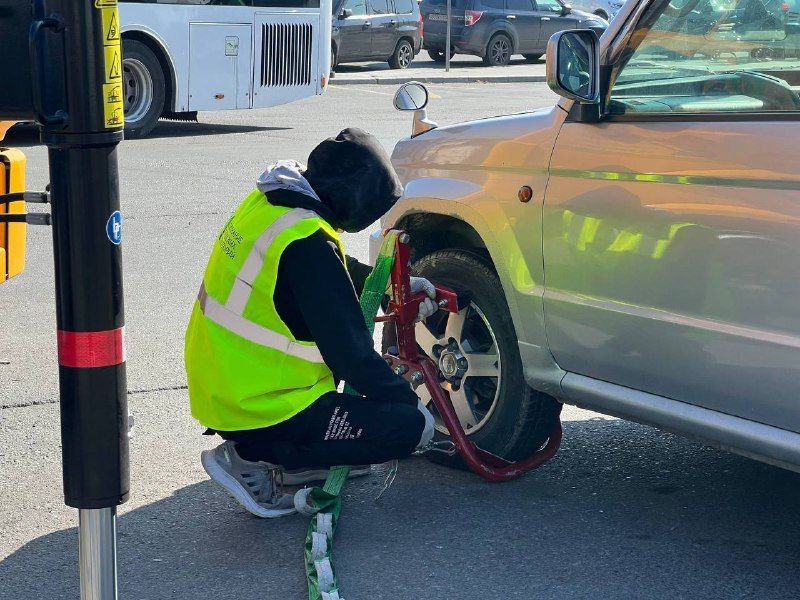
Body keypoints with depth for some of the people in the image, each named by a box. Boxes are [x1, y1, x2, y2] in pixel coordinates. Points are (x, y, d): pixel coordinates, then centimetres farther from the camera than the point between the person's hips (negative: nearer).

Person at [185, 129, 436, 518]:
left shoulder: (268, 204, 4)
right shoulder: (307, 244, -24)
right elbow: (351, 354, -20)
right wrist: (407, 399, -7)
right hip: (261, 409, -10)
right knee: (414, 426, -8)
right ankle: (252, 459, -6)